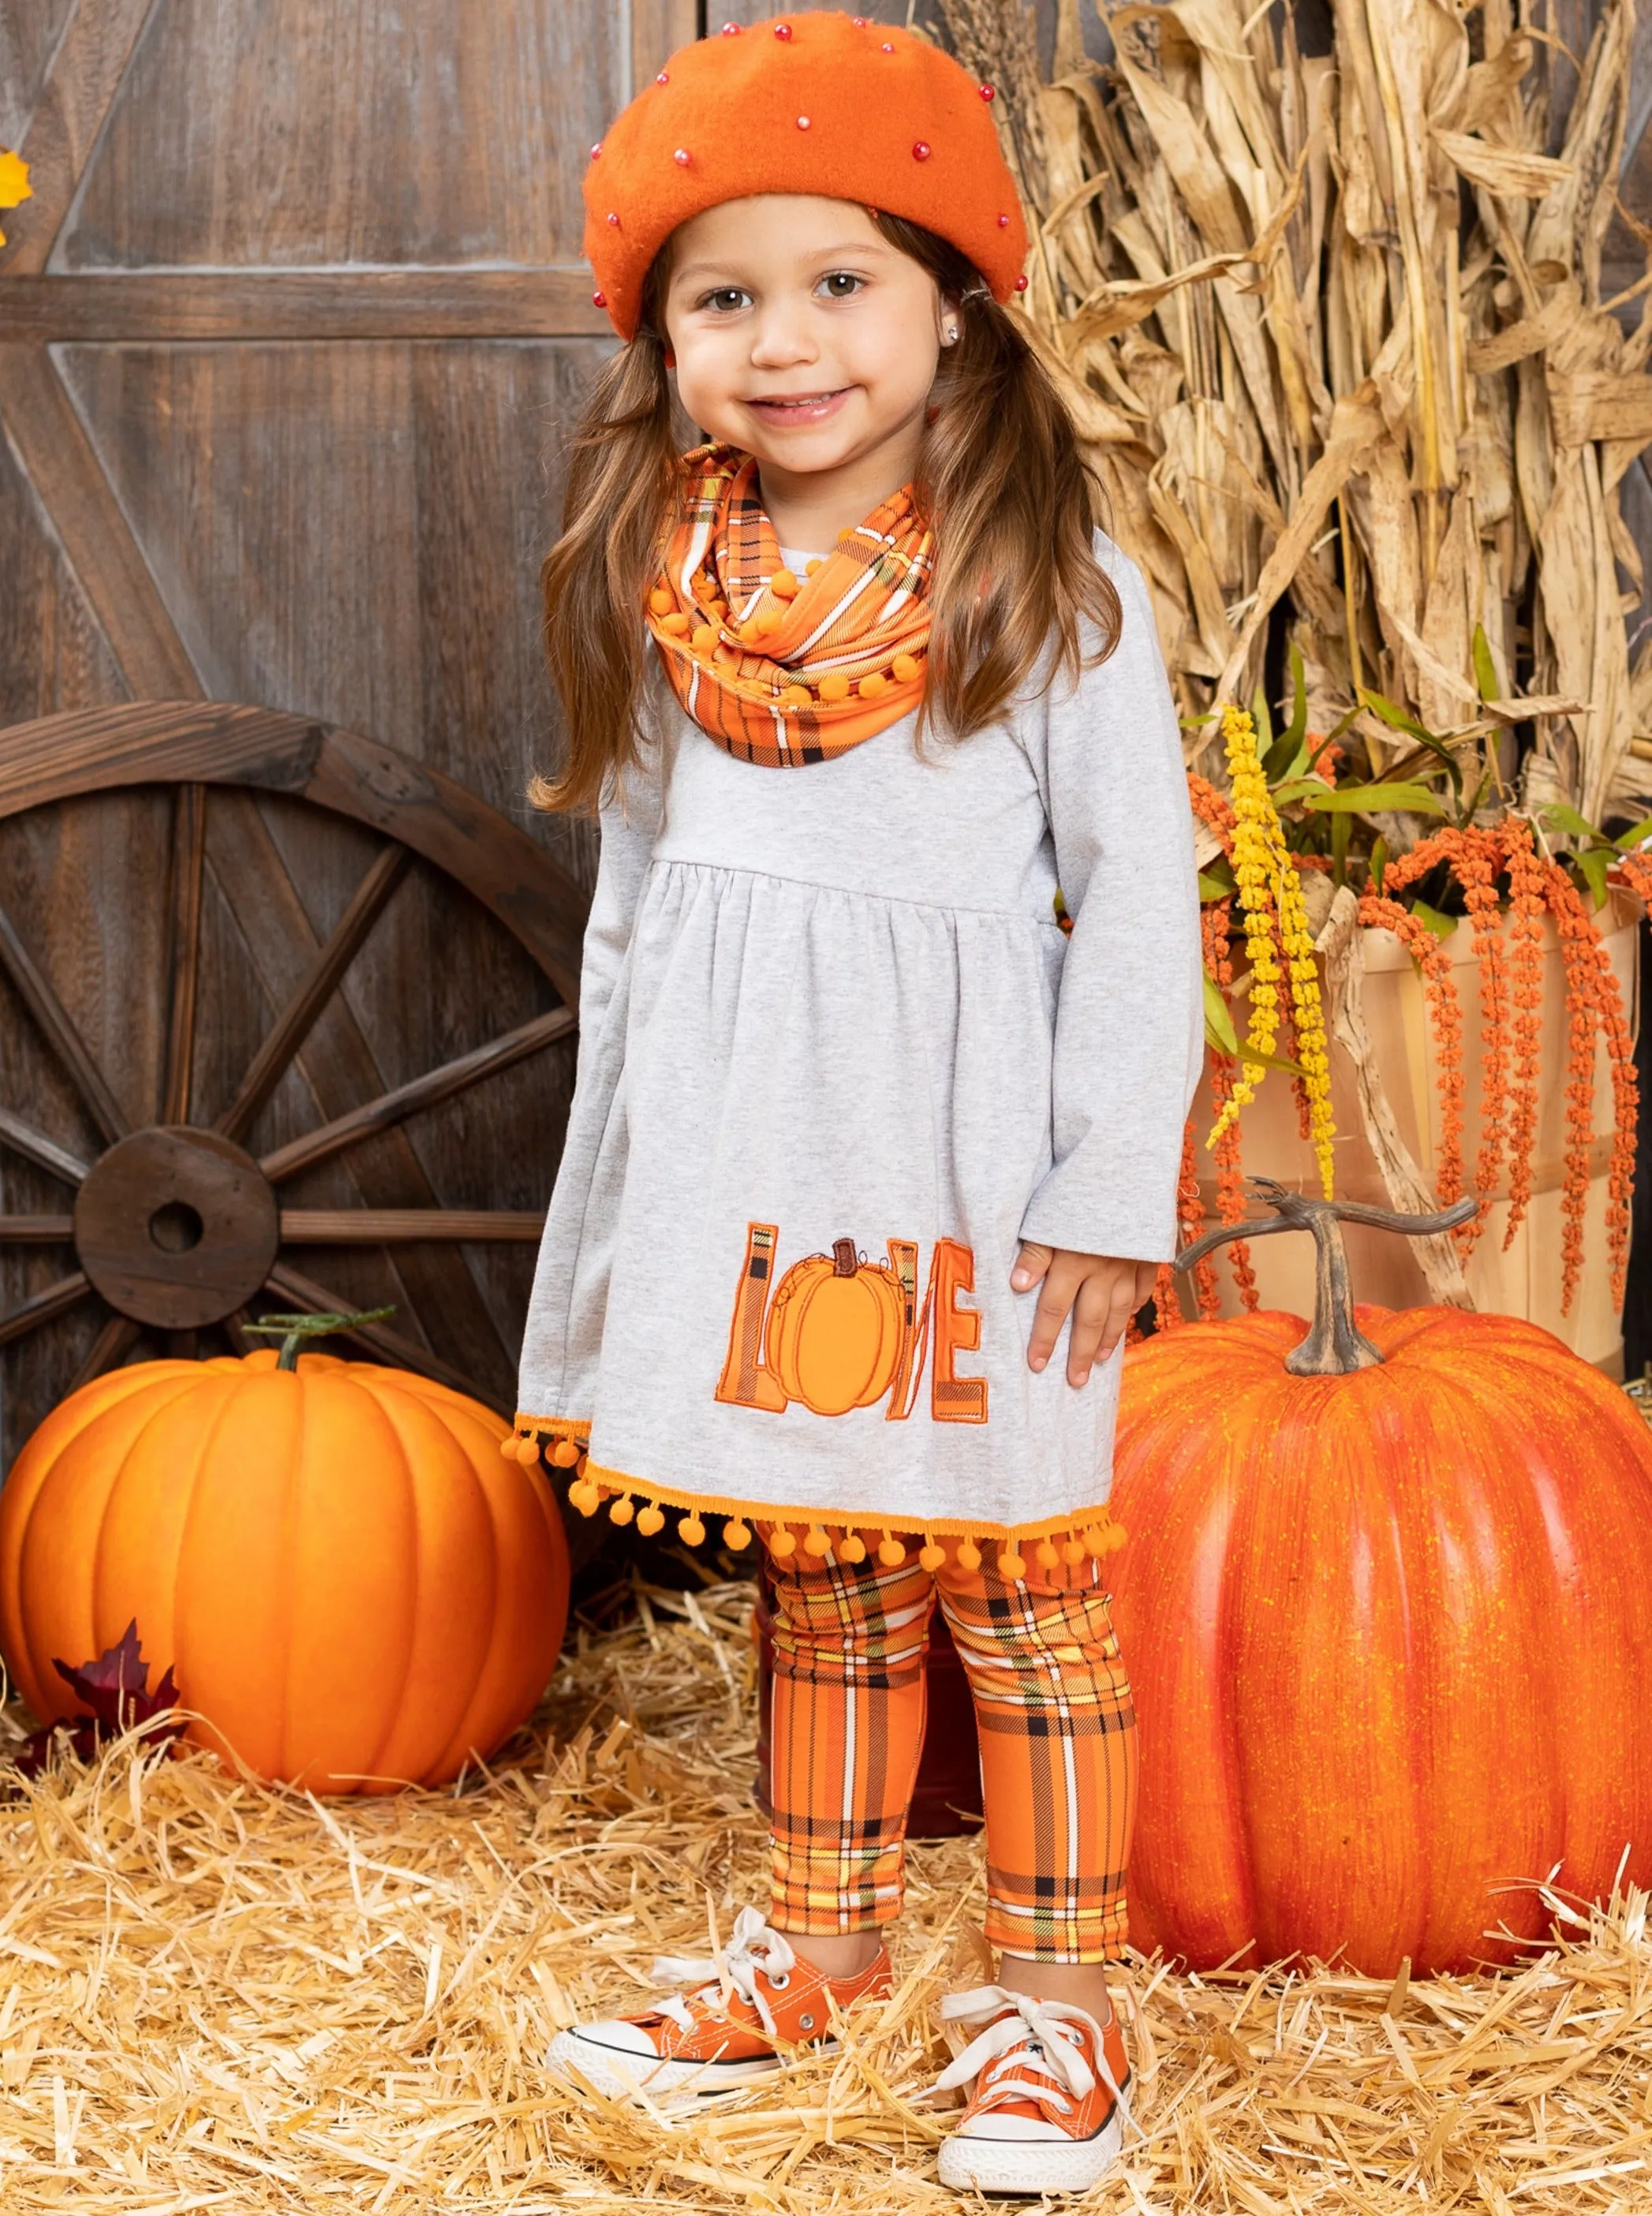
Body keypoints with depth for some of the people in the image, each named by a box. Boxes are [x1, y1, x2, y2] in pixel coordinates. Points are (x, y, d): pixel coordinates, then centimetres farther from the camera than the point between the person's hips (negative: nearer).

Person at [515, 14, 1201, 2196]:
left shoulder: (1053, 588, -9)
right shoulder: (664, 591, 5)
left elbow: (1141, 899, -9)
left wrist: (1108, 1194, -13)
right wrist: (622, 1173, 14)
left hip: (966, 1162, -4)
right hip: (746, 1162, 5)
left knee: (1015, 1579, 4)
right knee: (820, 1581, 17)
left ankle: (1057, 1989, 17)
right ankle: (825, 1939, 32)